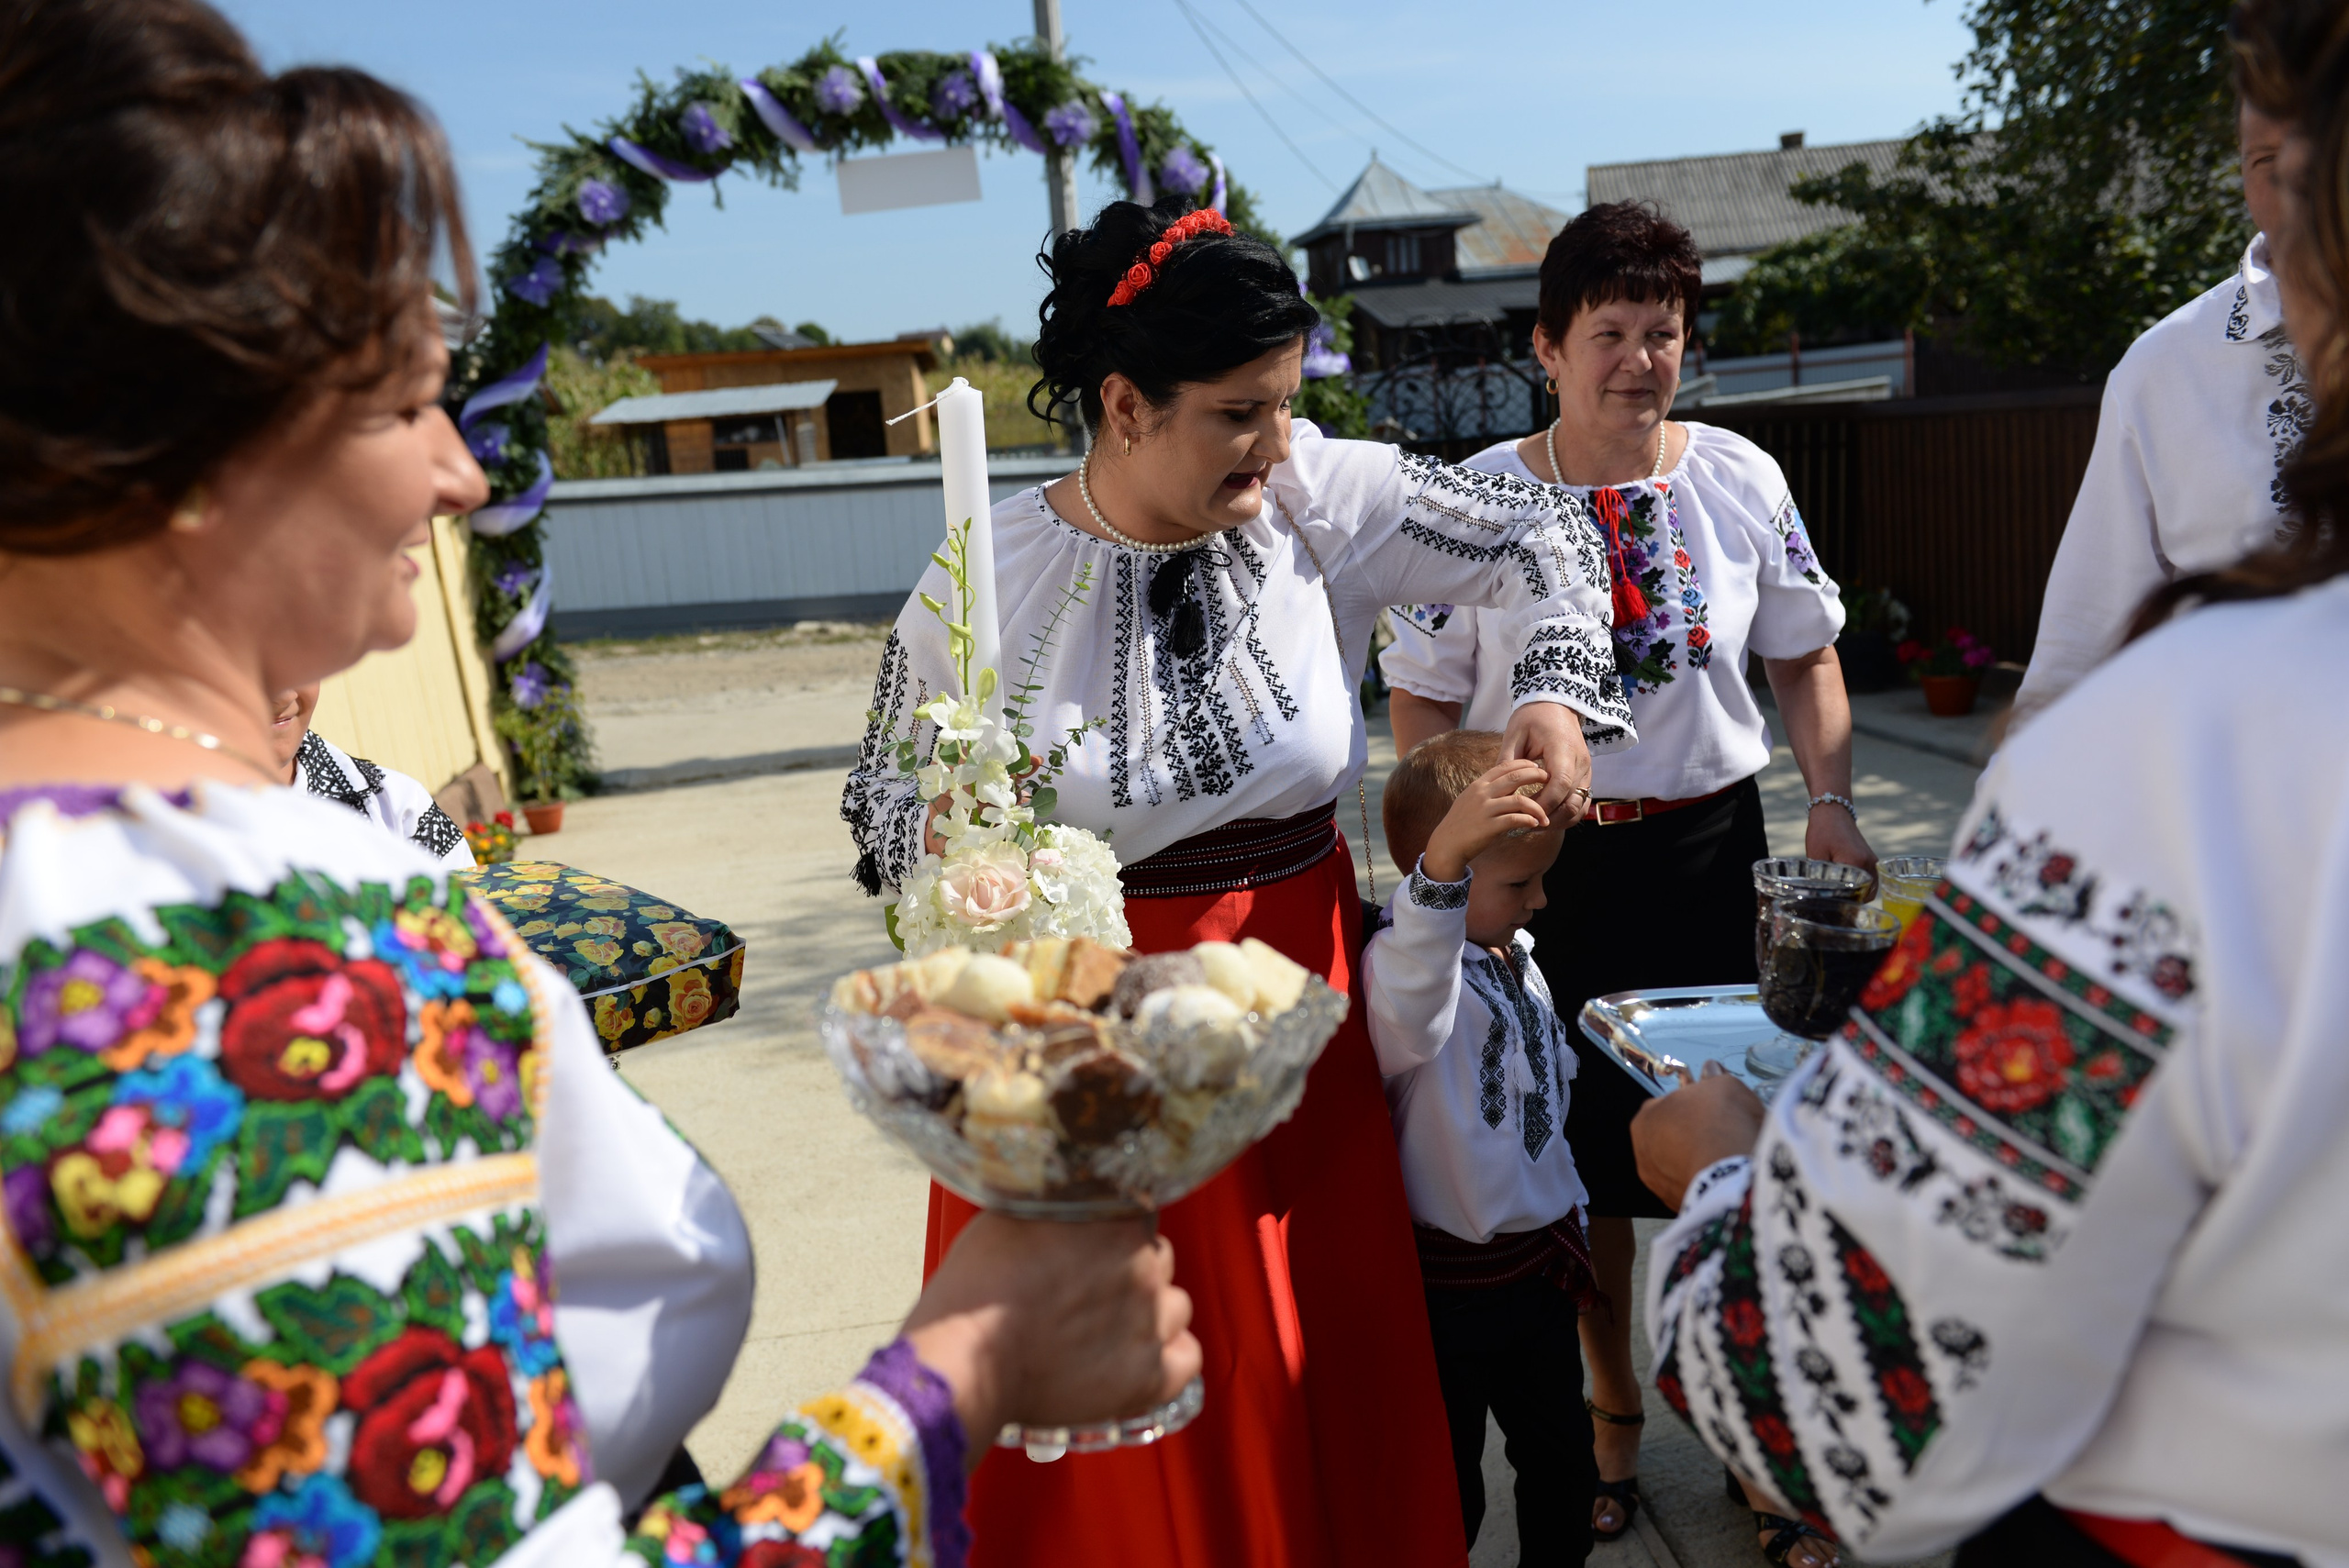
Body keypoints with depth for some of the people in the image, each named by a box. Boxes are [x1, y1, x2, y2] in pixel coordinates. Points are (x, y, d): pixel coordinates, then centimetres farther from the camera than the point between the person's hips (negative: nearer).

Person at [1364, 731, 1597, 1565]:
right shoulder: (1401, 959, -25)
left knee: (1563, 1459, 24)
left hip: (1542, 1254, 8)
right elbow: (1409, 1010, -52)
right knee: (1448, 1493, 10)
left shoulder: (1514, 956, 5)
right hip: (1452, 1281, -8)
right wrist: (1444, 861, -68)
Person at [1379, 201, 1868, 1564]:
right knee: (1581, 1151, 11)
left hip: (1709, 846, 1)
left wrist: (1833, 801, -1)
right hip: (1543, 860, -1)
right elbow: (1425, 702, -2)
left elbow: (1805, 657, 10)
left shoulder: (1740, 476, 1)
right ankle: (1612, 1417, 34)